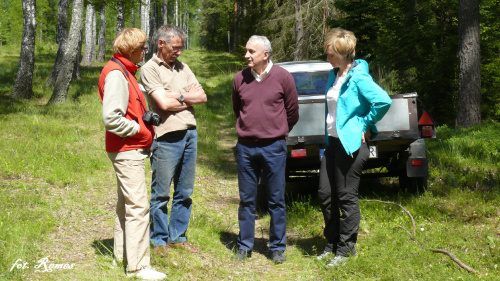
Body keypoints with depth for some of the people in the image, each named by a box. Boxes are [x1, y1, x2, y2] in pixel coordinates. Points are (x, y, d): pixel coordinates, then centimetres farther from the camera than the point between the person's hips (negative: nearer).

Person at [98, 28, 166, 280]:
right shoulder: (116, 74, -17)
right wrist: (140, 130, -15)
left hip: (129, 150, 11)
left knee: (126, 203, 18)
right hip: (127, 151, -11)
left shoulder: (124, 71, 14)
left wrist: (145, 116, 6)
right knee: (138, 206, -9)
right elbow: (111, 119, -25)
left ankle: (123, 254, 29)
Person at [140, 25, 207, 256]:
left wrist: (179, 95, -6)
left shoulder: (182, 68, 17)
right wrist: (189, 97, 0)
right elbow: (164, 103, -15)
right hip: (167, 137, -6)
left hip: (190, 133, 6)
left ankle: (178, 237, 21)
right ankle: (159, 240, 12)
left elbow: (202, 96, 10)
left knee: (185, 192, 11)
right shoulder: (150, 69, -4)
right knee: (161, 194, 0)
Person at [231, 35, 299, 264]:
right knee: (246, 200, 9)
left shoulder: (283, 77, -4)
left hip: (273, 147, -2)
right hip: (245, 147, 2)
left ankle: (277, 247, 15)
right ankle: (244, 246, 19)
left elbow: (292, 112, 7)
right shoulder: (240, 78, 3)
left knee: (276, 201, 5)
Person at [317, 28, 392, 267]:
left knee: (346, 197, 1)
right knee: (325, 194, 12)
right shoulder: (334, 75, 10)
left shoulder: (358, 78, -16)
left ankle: (346, 249, 13)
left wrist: (365, 125, -17)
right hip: (333, 142, 9)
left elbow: (383, 101, -27)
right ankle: (332, 243, 27)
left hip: (351, 144, -9)